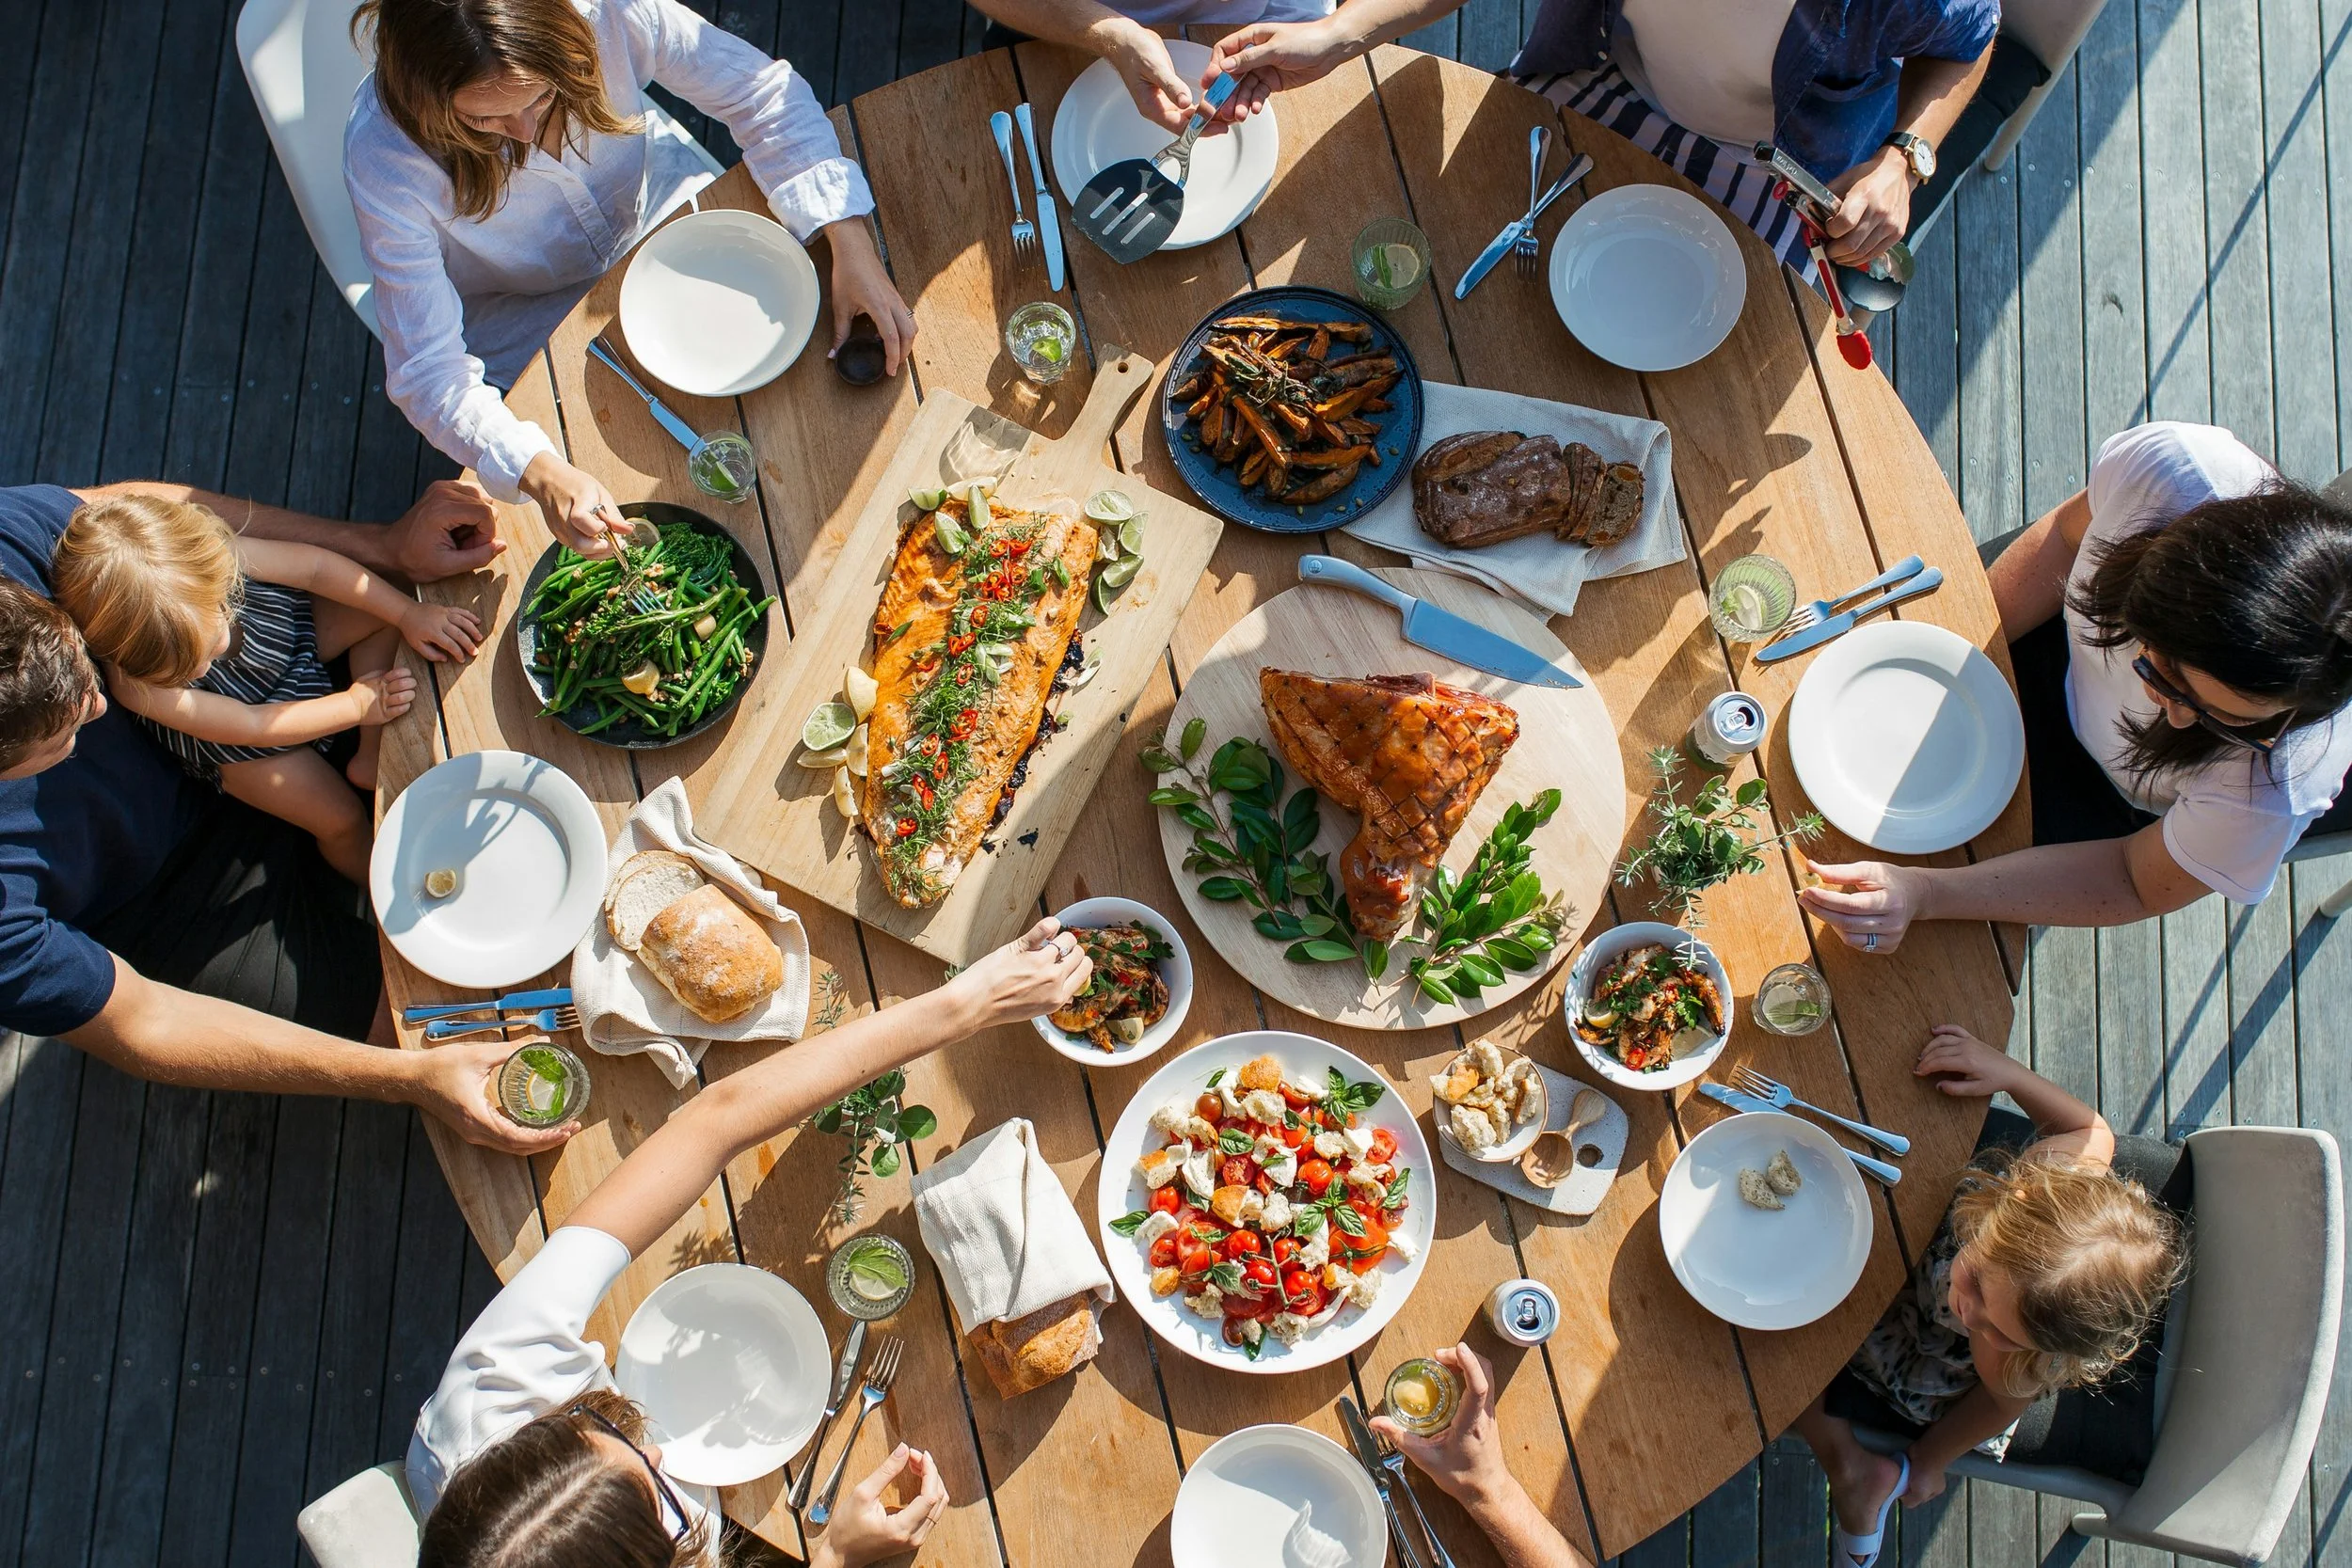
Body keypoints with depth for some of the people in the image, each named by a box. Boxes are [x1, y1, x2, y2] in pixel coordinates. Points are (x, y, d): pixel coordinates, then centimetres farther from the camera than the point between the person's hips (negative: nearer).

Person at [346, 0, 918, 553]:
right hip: (524, 309, -2)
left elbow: (760, 90, -21)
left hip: (655, 204, 3)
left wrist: (851, 245, -33)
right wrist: (540, 474, -50)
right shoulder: (383, 155, -36)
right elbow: (429, 369, -32)